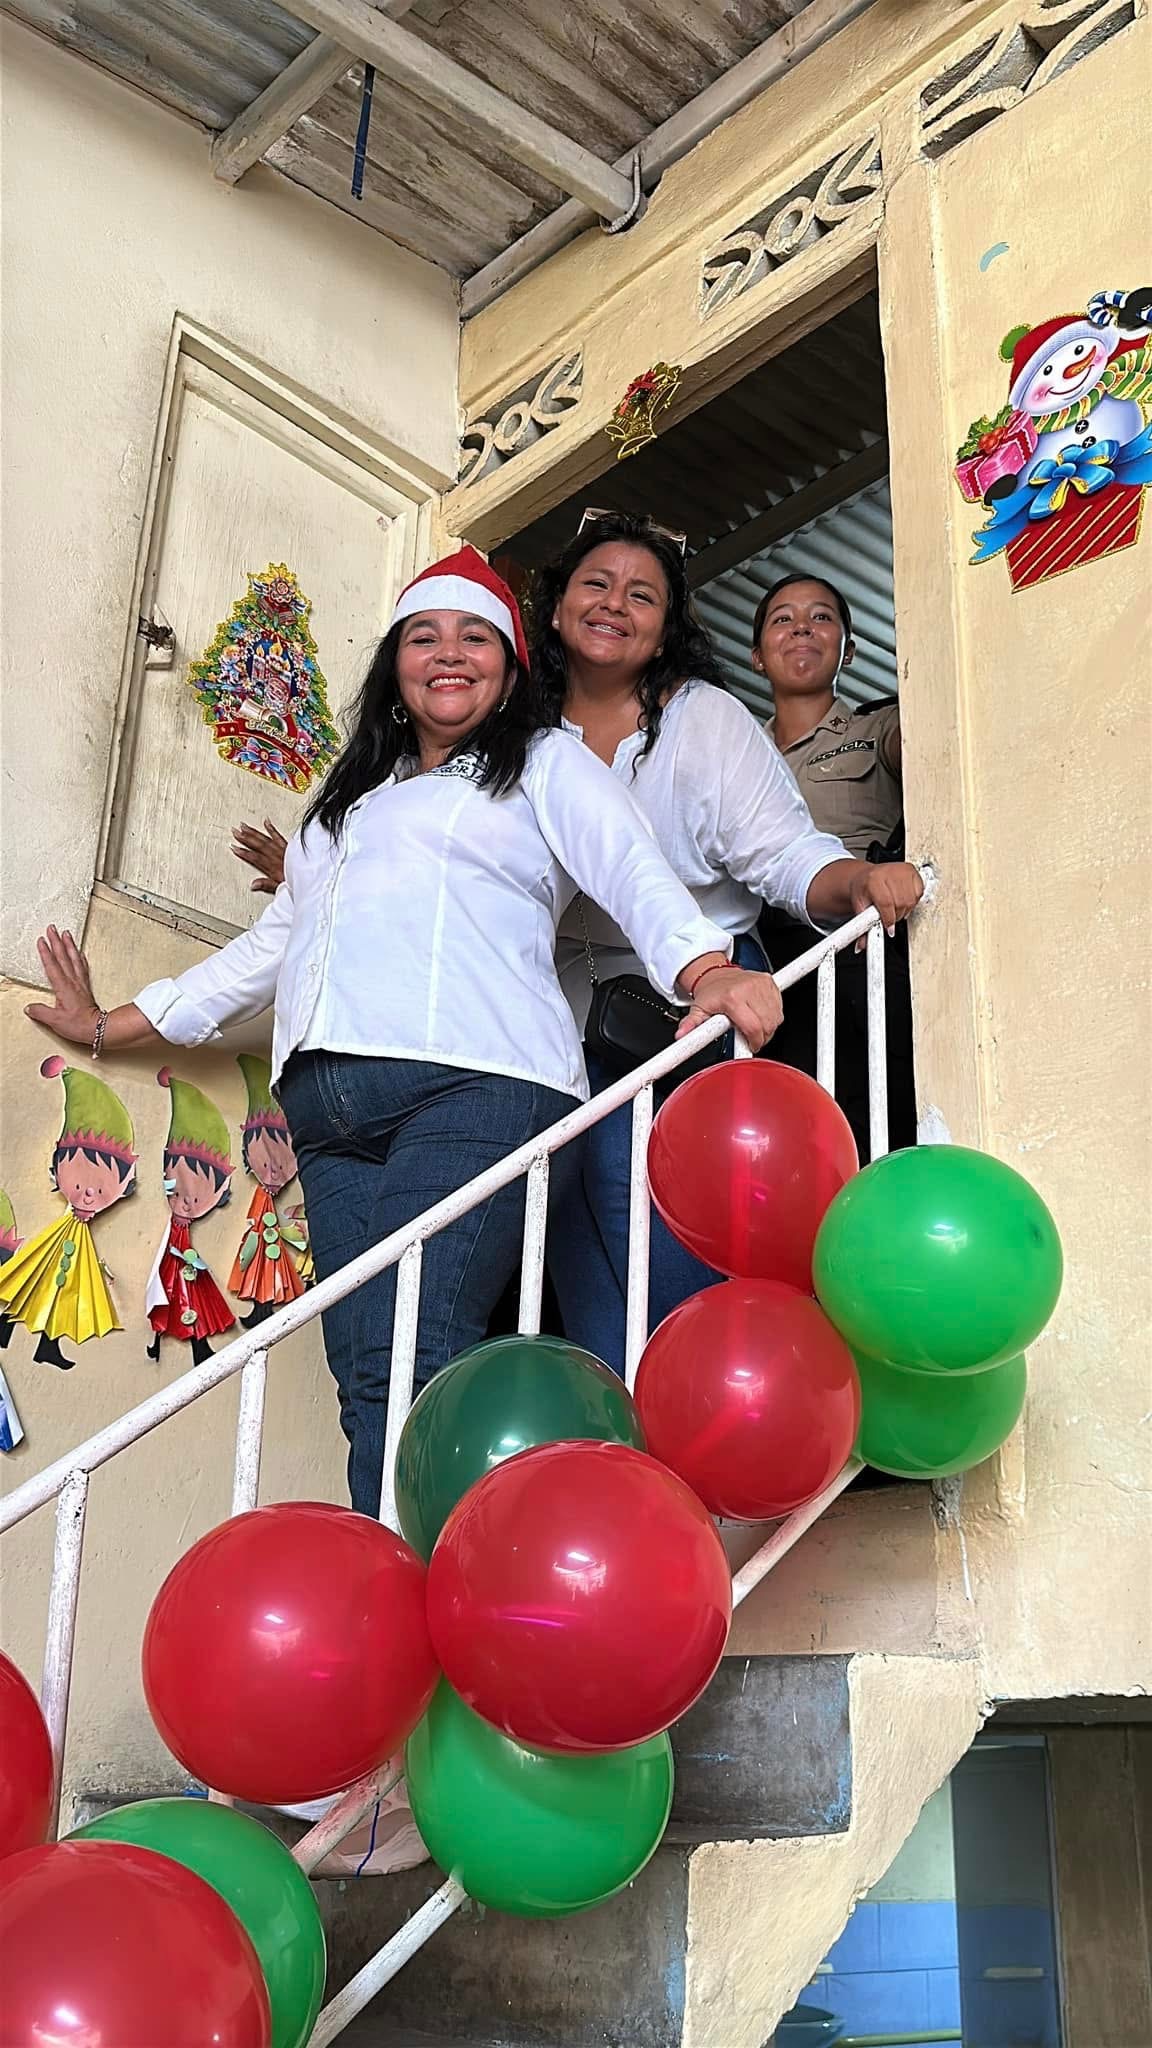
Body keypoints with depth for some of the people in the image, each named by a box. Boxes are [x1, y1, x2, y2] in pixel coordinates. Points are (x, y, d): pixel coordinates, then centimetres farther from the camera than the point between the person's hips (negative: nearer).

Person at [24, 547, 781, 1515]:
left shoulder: (547, 763, 18)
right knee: (370, 1388, -8)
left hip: (473, 1081, -5)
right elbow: (272, 944, 39)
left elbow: (637, 875, 1)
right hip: (332, 1113, 6)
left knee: (407, 1365, -22)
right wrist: (113, 1025, 40)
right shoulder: (352, 799, 35)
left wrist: (707, 969, -20)